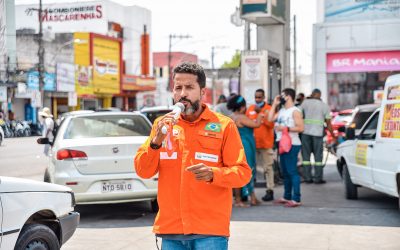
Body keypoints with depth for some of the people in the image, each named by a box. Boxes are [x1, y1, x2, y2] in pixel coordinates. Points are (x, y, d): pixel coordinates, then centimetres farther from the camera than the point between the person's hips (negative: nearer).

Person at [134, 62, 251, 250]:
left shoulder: (224, 125, -1)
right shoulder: (162, 124, 9)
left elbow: (242, 173, -4)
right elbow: (143, 171, 4)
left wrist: (213, 174, -23)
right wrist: (156, 141, -13)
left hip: (210, 231, -3)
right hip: (171, 231, 3)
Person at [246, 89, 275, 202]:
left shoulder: (269, 109, -1)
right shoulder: (250, 109, 11)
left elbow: (271, 124, -13)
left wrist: (261, 112, -17)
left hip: (266, 143, -4)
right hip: (252, 143, 4)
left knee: (268, 167, -2)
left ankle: (270, 190, 1)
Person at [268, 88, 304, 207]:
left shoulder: (295, 111, -9)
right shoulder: (281, 110, 17)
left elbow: (301, 127, -16)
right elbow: (270, 118, 8)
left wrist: (286, 128, -19)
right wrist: (274, 104, 11)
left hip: (292, 144, -9)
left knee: (292, 171, -11)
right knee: (285, 172, 14)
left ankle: (296, 199, -11)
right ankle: (287, 196, 22)